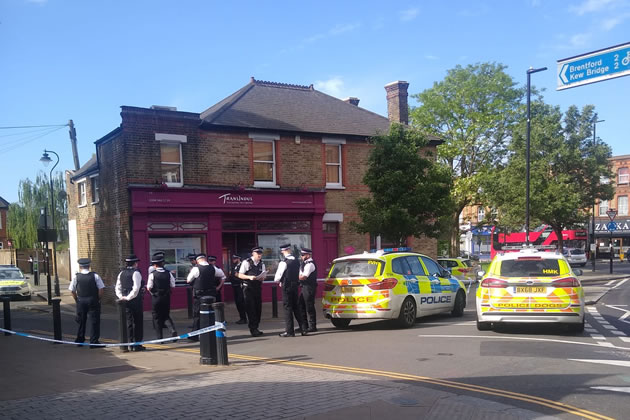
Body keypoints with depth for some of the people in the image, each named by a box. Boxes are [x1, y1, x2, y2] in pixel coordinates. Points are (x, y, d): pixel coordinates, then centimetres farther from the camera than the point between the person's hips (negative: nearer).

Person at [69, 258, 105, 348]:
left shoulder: (76, 277, -2)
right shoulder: (95, 276, -6)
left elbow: (72, 291, 0)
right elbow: (101, 289, -9)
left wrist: (77, 300, 10)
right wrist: (99, 299, 2)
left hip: (81, 301, 2)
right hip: (93, 301, -2)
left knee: (81, 321, 16)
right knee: (95, 321, 4)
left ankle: (79, 340, 27)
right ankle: (94, 342, 3)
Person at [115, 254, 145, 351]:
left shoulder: (121, 273, 11)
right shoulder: (136, 273, -11)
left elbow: (118, 288, 9)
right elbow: (136, 288, -20)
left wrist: (121, 297, 1)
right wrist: (129, 297, -14)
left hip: (125, 301, 7)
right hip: (135, 300, -7)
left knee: (129, 321, 12)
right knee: (137, 322, 1)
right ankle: (137, 345, 2)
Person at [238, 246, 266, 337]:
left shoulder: (262, 264, 9)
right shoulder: (246, 262, -6)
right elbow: (240, 275, -5)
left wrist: (262, 278, -10)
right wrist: (249, 277, -21)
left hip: (258, 288, 5)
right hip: (248, 288, -5)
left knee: (258, 309, 8)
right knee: (251, 309, -6)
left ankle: (255, 328, 21)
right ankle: (253, 329, 0)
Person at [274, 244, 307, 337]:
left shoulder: (284, 262, -15)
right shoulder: (296, 261, 6)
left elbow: (277, 278, -13)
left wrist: (278, 281, 7)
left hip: (286, 286, -7)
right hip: (295, 285, 7)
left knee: (287, 308, -1)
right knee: (296, 307, 14)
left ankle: (289, 331, 0)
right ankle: (303, 328, 14)